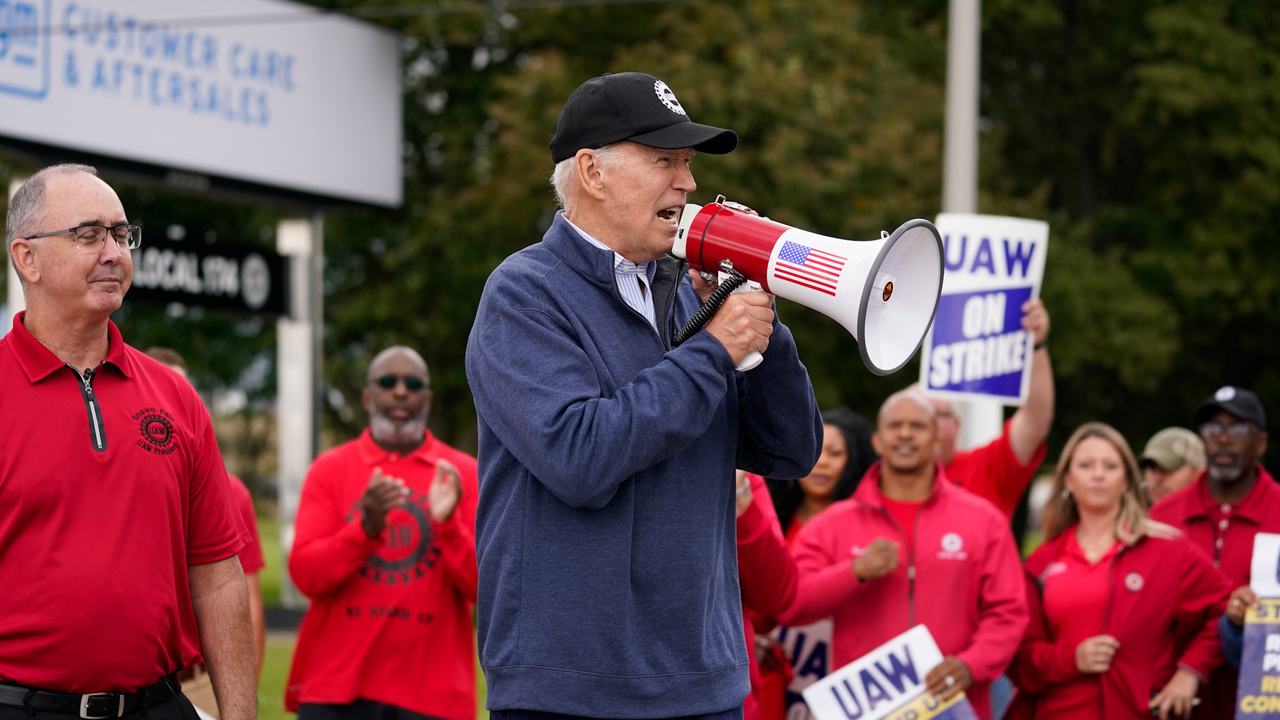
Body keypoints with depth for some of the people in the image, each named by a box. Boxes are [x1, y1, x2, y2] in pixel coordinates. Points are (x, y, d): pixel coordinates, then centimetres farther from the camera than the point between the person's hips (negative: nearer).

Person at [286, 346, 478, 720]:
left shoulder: (462, 475, 6)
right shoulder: (330, 469, 7)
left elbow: (486, 587, 0)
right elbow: (305, 575, -3)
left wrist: (448, 525, -17)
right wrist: (366, 527, -19)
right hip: (336, 689, 0)